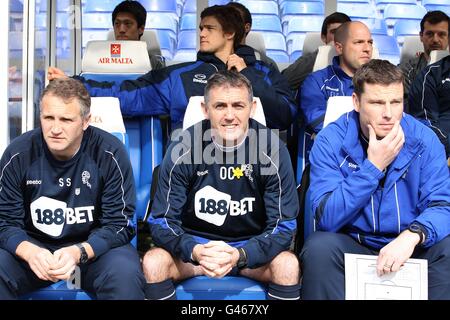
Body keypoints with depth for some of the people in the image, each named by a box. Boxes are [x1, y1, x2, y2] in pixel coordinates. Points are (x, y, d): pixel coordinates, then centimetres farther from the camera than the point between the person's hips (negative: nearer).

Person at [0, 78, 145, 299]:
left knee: (125, 274, -31)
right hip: (34, 246, 2)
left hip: (94, 247, -1)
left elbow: (119, 223, -11)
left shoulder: (110, 154, -14)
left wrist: (79, 252, -29)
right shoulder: (18, 154, -8)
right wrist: (29, 251, -27)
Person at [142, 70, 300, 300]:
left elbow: (283, 225, -13)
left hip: (251, 246, 0)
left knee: (288, 265, -28)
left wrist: (240, 255, -30)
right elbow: (162, 221, -11)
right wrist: (194, 251, -31)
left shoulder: (273, 150, -14)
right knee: (153, 262, -26)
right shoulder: (183, 149, -13)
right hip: (194, 244, 0)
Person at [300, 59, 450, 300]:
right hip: (351, 245, -1)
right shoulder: (330, 141, -12)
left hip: (410, 248, 2)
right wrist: (373, 166, -26)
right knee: (319, 247, -31)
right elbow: (325, 218, -20)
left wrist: (412, 235, -34)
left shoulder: (423, 139, -6)